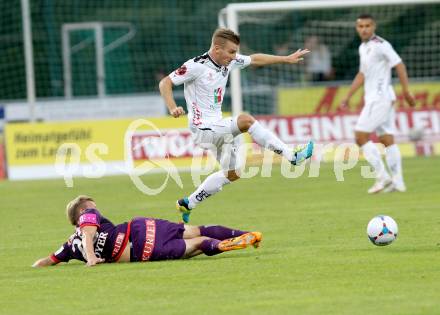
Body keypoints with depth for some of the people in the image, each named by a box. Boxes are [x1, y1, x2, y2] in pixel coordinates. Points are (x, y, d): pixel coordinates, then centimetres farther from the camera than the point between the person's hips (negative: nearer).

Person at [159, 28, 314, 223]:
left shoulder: (228, 61, 5)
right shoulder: (197, 66, -17)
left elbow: (255, 59, 20)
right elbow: (165, 83, -15)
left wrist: (286, 59, 22)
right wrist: (173, 108, -30)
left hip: (218, 127, 10)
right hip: (203, 128, -10)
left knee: (232, 173, 16)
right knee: (245, 120, -27)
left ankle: (187, 204, 27)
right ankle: (292, 156, -23)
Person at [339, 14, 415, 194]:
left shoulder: (380, 45, -11)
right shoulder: (363, 48, 16)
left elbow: (399, 65, -15)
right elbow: (362, 75, 25)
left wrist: (406, 91, -19)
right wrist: (348, 97, 24)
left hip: (380, 97, -9)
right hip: (373, 98, 9)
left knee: (361, 136, -10)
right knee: (387, 140, 6)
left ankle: (382, 177, -9)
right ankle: (397, 182, 5)